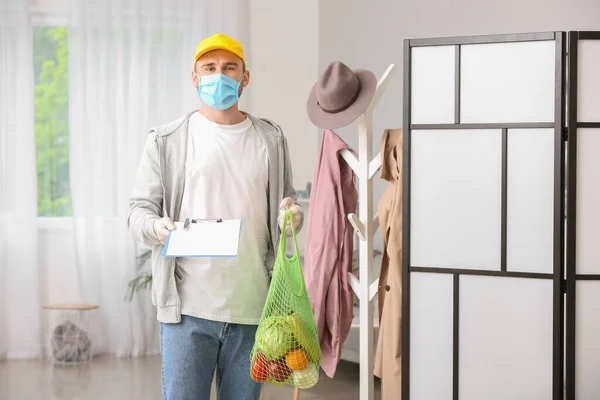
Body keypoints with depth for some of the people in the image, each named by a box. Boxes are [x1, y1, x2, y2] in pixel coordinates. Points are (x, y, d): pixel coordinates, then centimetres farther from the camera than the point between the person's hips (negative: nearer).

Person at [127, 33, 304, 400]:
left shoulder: (271, 139, 12)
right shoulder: (166, 140, 4)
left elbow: (287, 201, 19)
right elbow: (140, 208, 4)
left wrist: (292, 217, -5)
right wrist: (155, 227, -19)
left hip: (252, 305, 3)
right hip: (188, 305, -2)